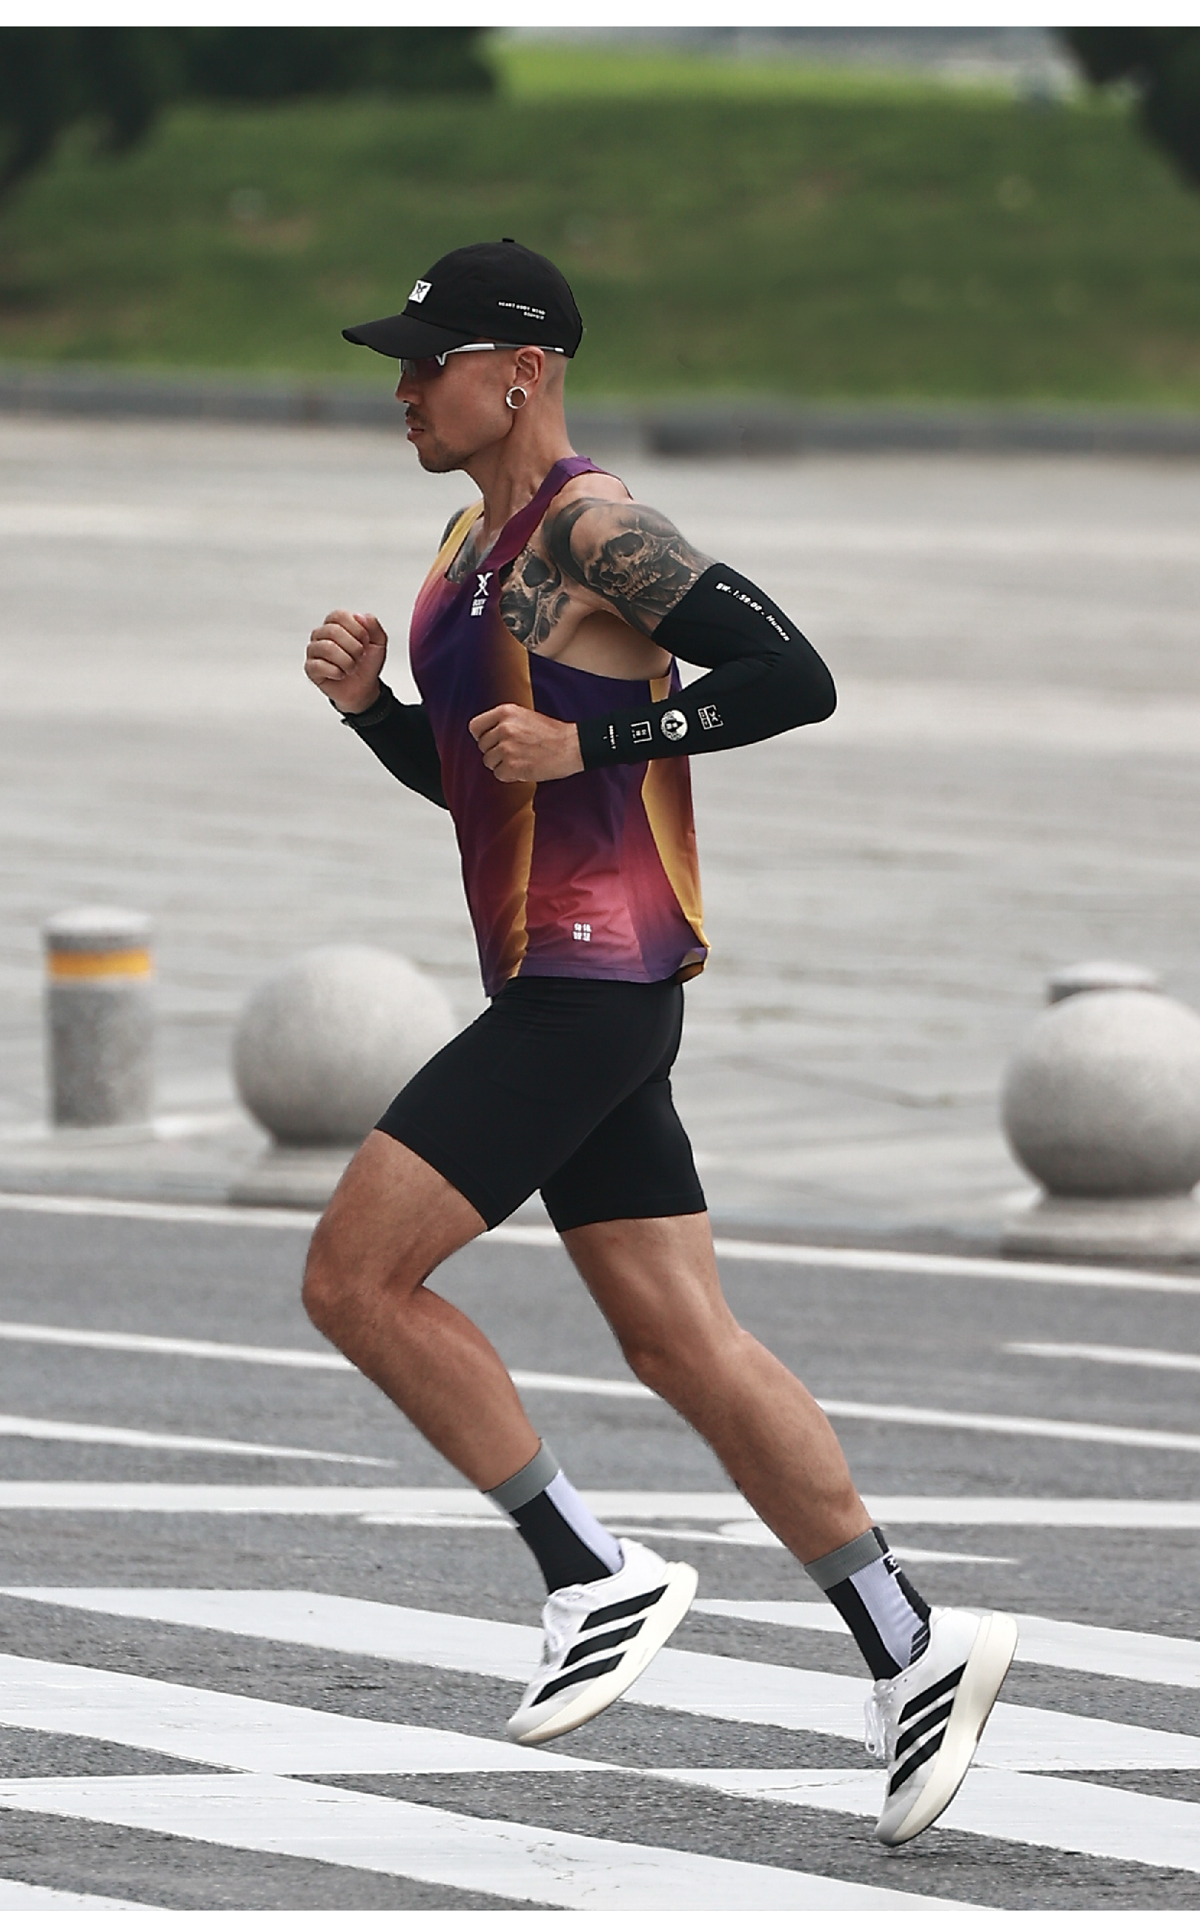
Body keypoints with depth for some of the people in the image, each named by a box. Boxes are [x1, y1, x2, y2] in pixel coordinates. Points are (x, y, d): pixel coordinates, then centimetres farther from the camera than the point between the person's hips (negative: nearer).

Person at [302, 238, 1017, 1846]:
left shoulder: (593, 528, -12)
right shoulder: (473, 547, 18)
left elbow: (791, 677, -19)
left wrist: (587, 741, -19)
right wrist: (366, 703, 9)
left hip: (592, 983, -10)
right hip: (561, 989, 10)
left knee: (354, 1276, -10)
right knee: (685, 1348, 7)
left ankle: (597, 1576, -5)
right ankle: (914, 1651, 8)